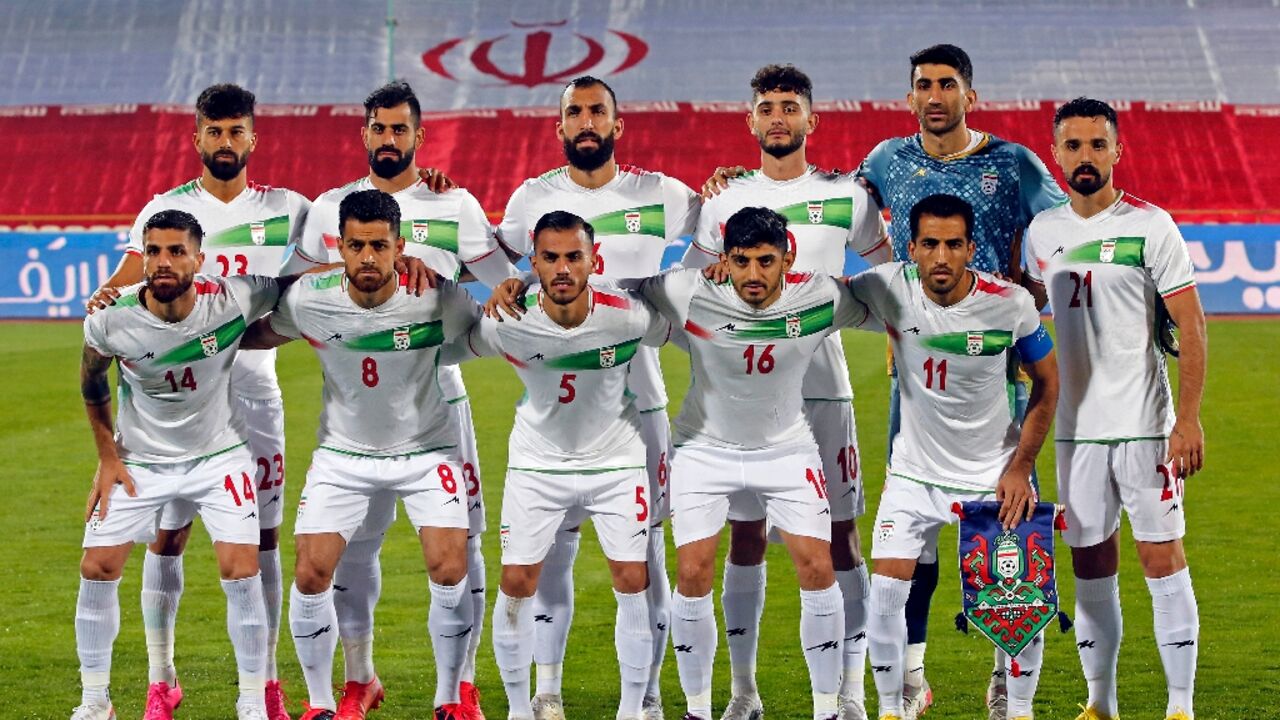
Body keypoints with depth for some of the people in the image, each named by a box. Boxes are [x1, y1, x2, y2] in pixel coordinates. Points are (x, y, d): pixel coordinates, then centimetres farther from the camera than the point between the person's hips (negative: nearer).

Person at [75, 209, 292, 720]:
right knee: (97, 569, -3)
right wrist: (108, 457, 3)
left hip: (219, 456, -1)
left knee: (241, 573, -12)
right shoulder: (111, 318, -19)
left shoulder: (233, 301, -23)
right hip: (139, 461, 1)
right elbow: (92, 385, 2)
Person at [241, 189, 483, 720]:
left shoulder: (438, 299, -20)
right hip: (343, 453, 1)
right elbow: (259, 335, 5)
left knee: (450, 572, -15)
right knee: (311, 576, -9)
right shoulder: (308, 301, -16)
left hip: (426, 448, -1)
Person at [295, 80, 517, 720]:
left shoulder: (454, 207, 4)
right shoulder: (330, 208, 9)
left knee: (456, 537, -3)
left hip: (435, 391, -1)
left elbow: (507, 287, 3)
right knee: (351, 539, 3)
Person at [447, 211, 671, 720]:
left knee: (634, 582, -4)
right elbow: (445, 348, -5)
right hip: (537, 462, 0)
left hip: (616, 459, 0)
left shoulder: (628, 317, -21)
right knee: (516, 583, -2)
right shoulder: (507, 326, -21)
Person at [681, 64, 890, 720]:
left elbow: (891, 270, 18)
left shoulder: (845, 196, 5)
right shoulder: (725, 202, 7)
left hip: (822, 387, -1)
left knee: (840, 536, -2)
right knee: (745, 536, 4)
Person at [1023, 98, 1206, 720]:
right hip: (1076, 427, 4)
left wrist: (1189, 418, -14)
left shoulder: (1150, 226, -6)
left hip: (1145, 424, -4)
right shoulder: (1042, 232, 8)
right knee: (1090, 566, 8)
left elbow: (1190, 325, -8)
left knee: (1162, 558, -4)